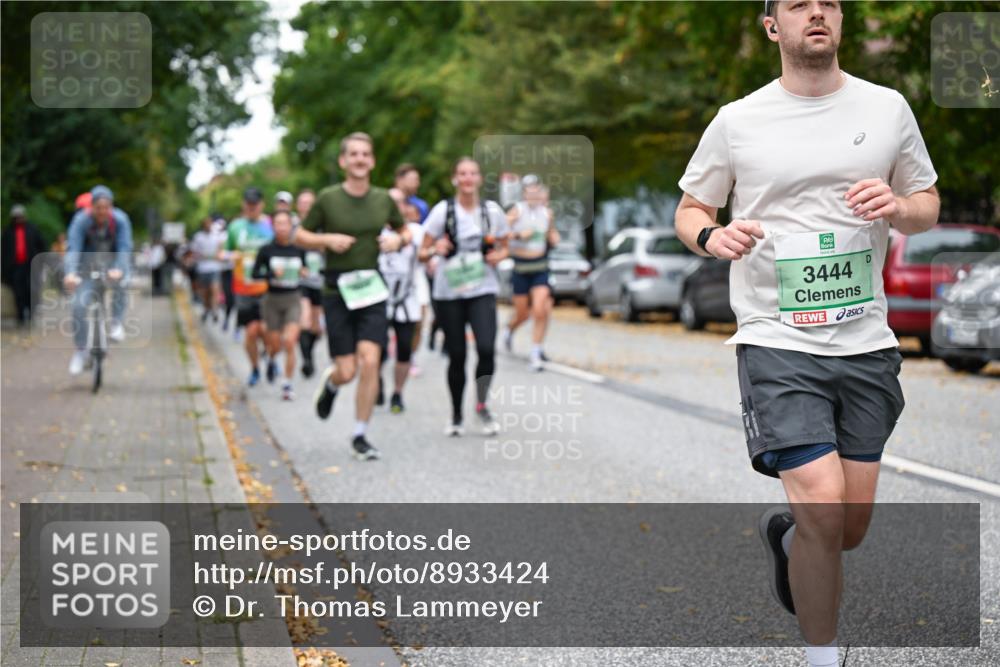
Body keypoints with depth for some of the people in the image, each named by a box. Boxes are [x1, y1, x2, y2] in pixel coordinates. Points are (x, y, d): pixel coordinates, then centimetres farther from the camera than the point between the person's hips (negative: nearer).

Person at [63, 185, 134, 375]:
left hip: (113, 264, 0)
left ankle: (116, 323, -15)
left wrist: (119, 270, -50)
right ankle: (80, 351, -1)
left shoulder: (120, 219, -22)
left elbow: (124, 248, -31)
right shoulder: (81, 220, -24)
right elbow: (73, 249, -33)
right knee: (79, 305, -15)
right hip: (89, 266, 0)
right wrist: (70, 273, -51)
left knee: (118, 280, -33)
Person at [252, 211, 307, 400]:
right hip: (272, 299, 0)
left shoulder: (299, 249, -1)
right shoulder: (266, 250, -5)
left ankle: (287, 384, -6)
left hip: (293, 300, 0)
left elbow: (305, 268, 15)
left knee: (290, 342, -15)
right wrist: (273, 274, -18)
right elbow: (255, 273, -1)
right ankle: (271, 360, 45)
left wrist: (304, 273, -8)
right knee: (275, 344, 7)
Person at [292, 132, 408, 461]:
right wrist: (328, 239, -14)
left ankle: (360, 435, 2)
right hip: (337, 290, -2)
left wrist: (398, 240, -5)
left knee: (370, 361, -11)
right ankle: (330, 383, 36)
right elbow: (300, 236, 4)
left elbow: (405, 232, 18)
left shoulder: (383, 200, 3)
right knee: (347, 371, -3)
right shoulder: (327, 198, -5)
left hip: (372, 289, 2)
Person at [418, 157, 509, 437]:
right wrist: (436, 250, -22)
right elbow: (422, 253, -1)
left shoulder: (492, 211, 3)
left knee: (486, 348, -17)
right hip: (449, 291, -1)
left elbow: (503, 248, 16)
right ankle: (456, 415, 21)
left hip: (483, 290, 1)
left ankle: (482, 405, 5)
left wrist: (498, 256, -6)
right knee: (457, 355, 3)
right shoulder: (443, 211, -3)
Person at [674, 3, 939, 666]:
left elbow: (928, 205, 14)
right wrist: (711, 236, -12)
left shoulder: (888, 108, 6)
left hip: (866, 343, 3)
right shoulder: (736, 121, 1)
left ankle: (784, 535, 44)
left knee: (853, 525, 8)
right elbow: (689, 209, 11)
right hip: (777, 340, -3)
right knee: (824, 507, -16)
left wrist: (897, 207, -9)